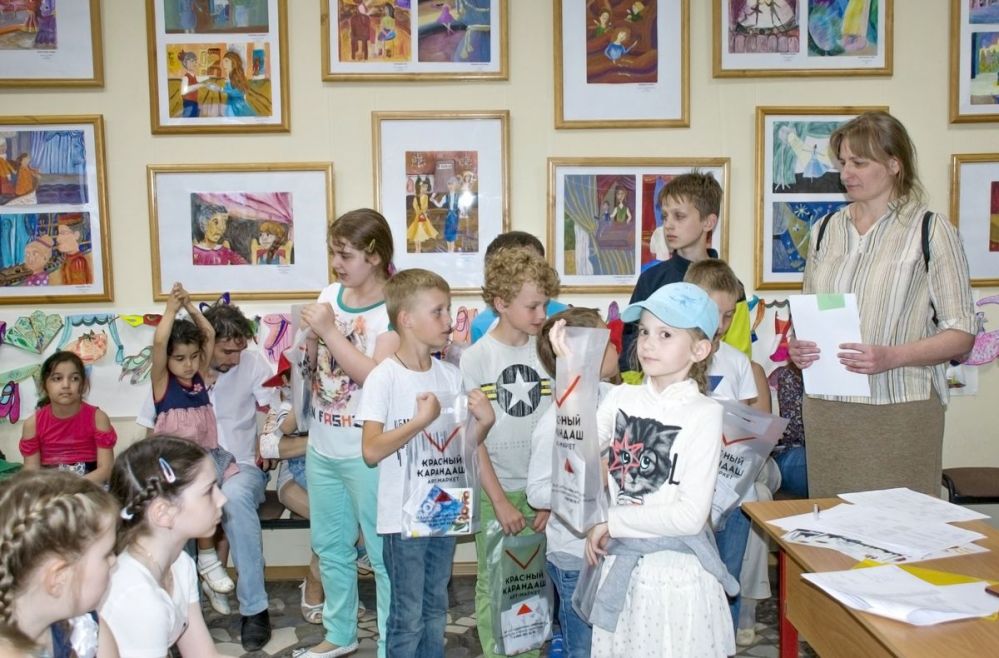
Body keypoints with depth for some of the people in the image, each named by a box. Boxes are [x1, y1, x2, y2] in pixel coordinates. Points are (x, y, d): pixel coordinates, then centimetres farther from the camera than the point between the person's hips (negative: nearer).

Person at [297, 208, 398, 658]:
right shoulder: (330, 295, 5)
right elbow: (313, 363, 13)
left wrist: (330, 331, -23)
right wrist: (310, 334, -8)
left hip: (367, 452, -7)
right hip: (322, 446, 7)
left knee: (383, 552, 4)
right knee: (330, 547, 20)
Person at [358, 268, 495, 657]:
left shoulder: (451, 375, 3)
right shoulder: (385, 377, -14)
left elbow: (462, 445, 9)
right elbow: (371, 451, -20)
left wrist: (484, 422, -8)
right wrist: (422, 419, -23)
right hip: (404, 517, -5)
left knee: (435, 611, 19)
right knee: (408, 616, 6)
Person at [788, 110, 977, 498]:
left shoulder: (930, 230, -1)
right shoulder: (827, 229, 13)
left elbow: (962, 334, -4)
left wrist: (891, 357, -18)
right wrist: (798, 348, -1)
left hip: (900, 411, -4)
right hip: (826, 411, 4)